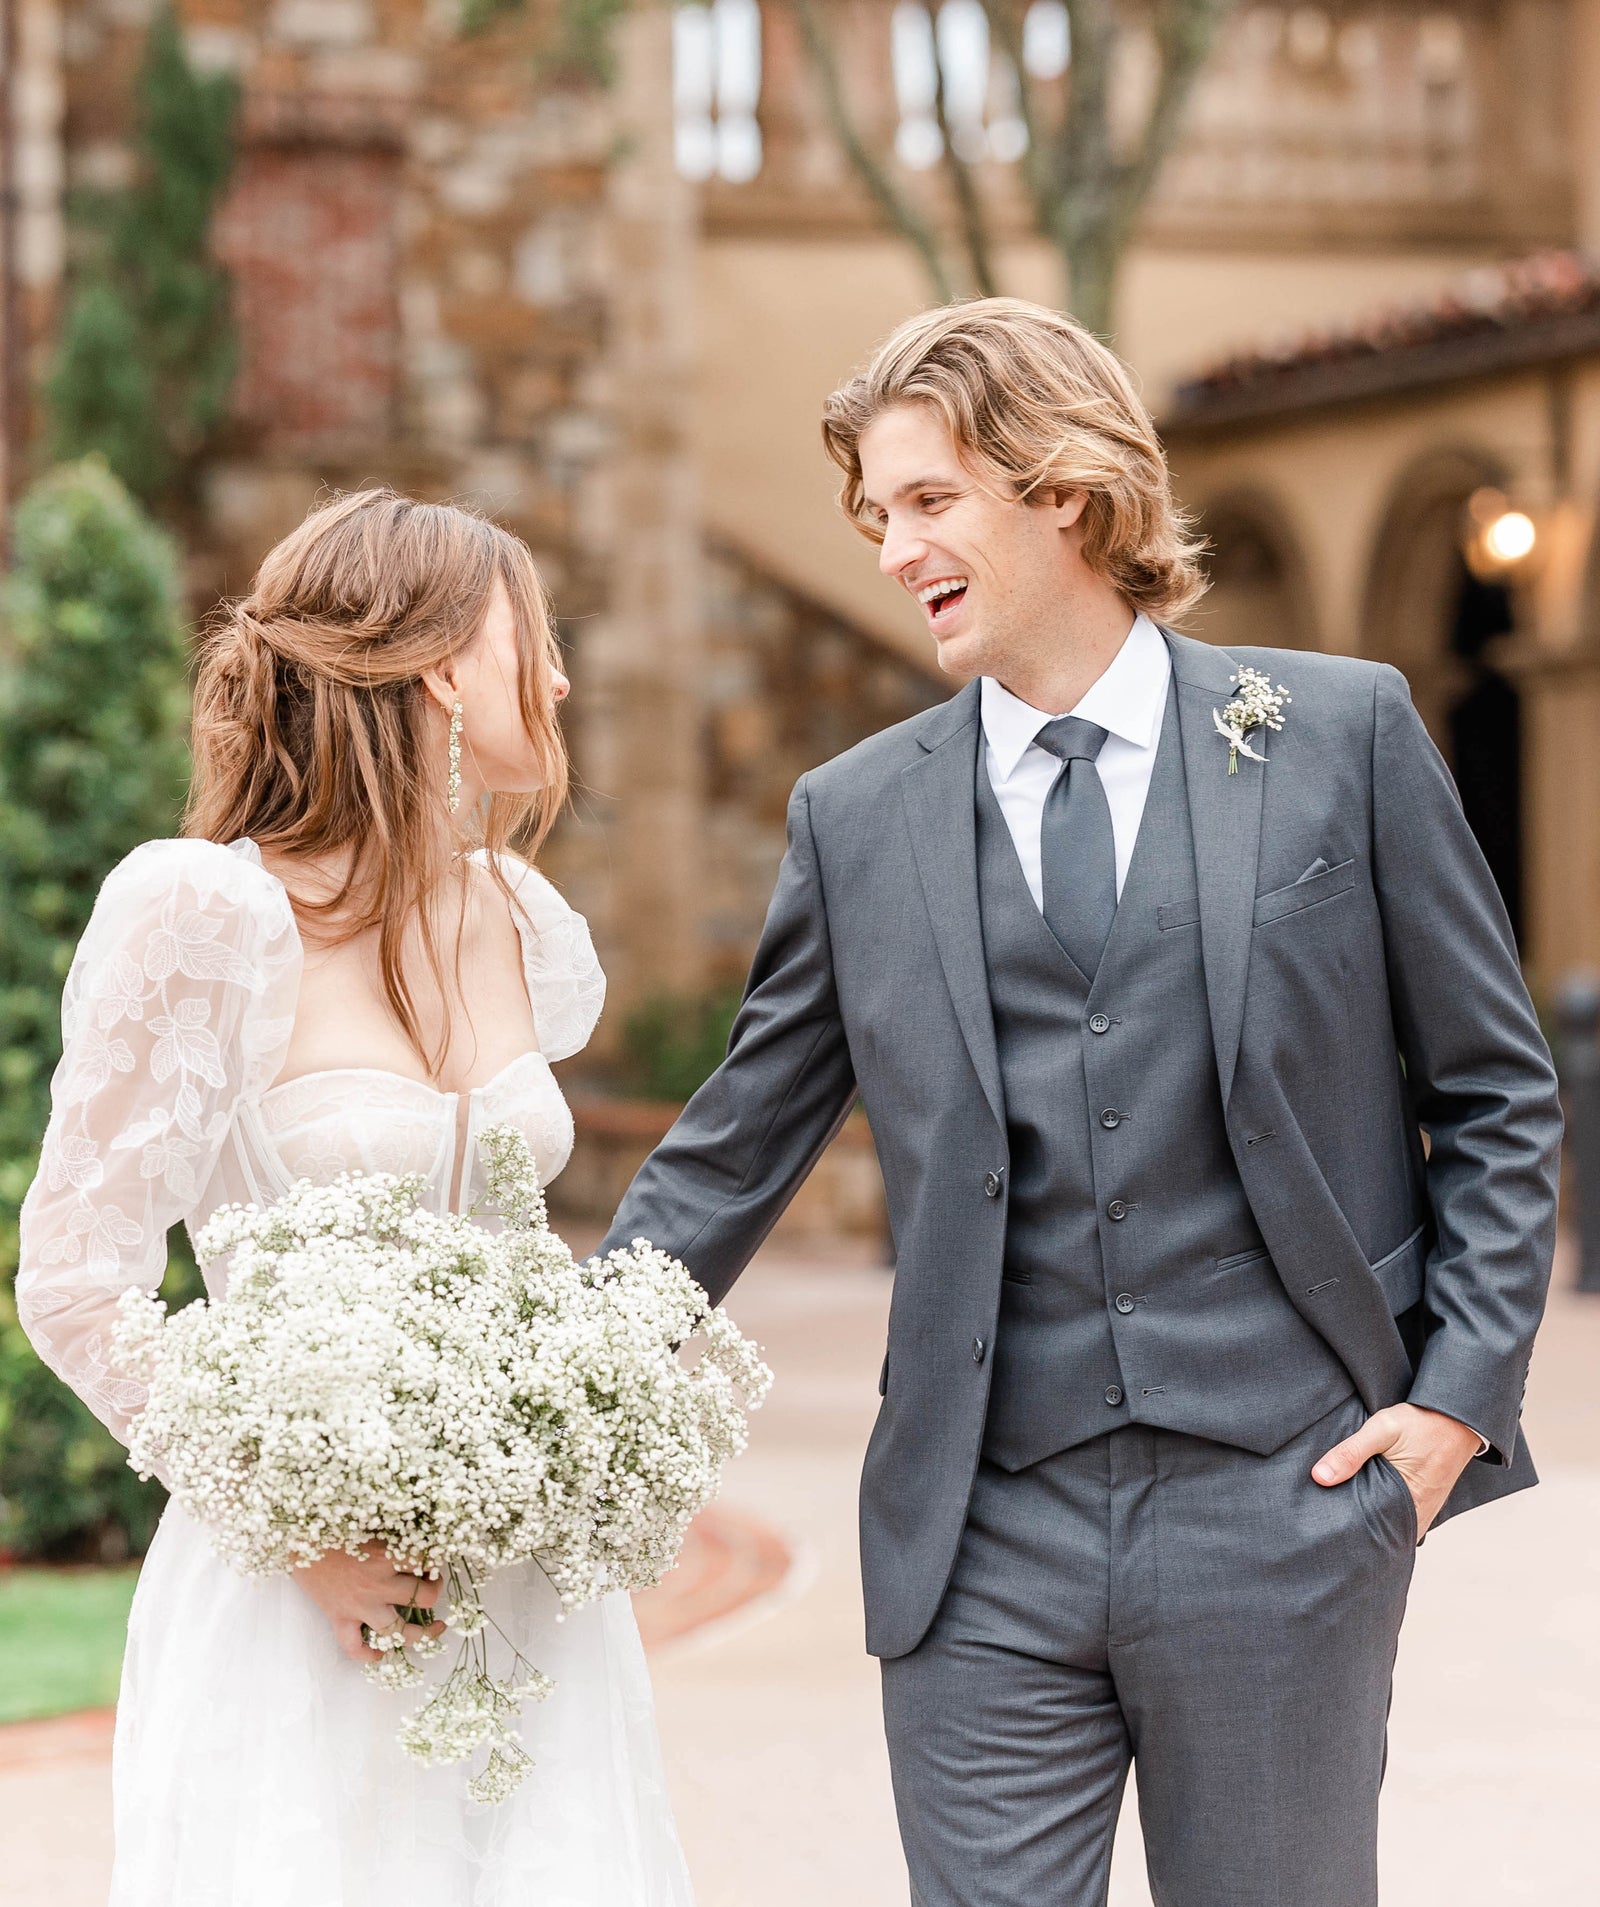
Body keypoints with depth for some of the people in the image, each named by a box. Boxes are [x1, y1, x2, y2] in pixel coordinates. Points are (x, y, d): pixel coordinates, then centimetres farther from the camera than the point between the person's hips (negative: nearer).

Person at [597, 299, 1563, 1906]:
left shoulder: (1342, 733, 2)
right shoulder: (857, 816, 8)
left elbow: (1494, 1092, 6)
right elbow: (733, 1152, 12)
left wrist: (1464, 1391, -2)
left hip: (1284, 1508, -1)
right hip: (983, 1537, 2)